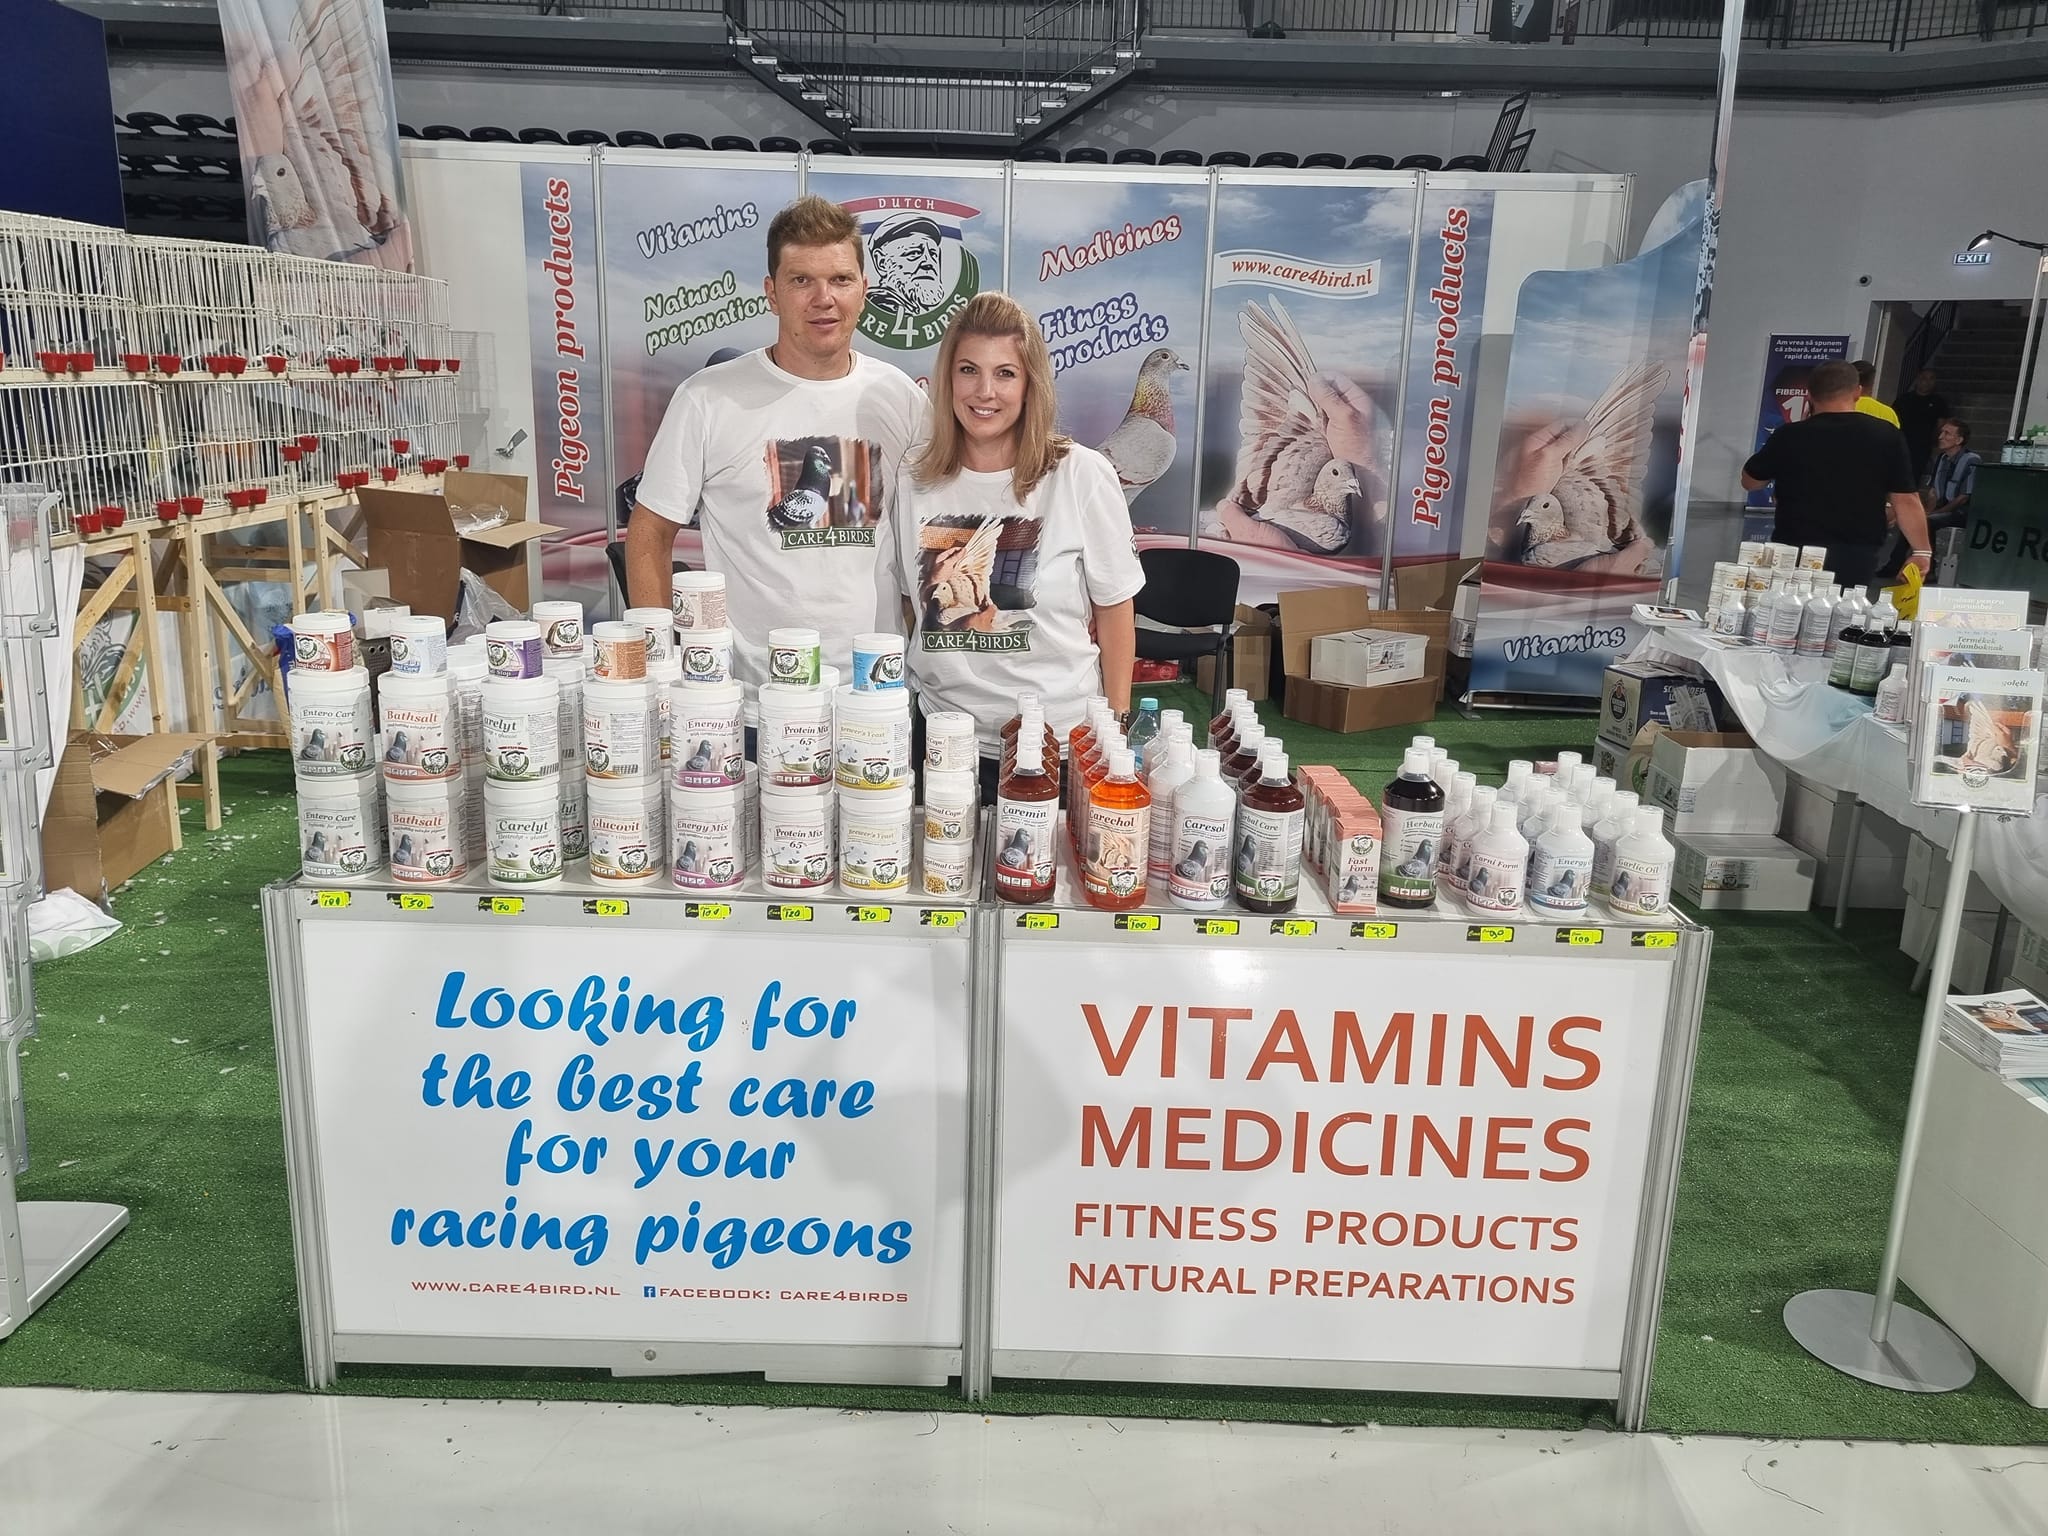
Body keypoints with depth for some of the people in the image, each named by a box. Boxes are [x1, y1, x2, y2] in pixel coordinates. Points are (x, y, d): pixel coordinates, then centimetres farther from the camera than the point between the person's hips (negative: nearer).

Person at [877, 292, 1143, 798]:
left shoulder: (1082, 476, -9)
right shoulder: (913, 477, 1)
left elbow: (1114, 609, -2)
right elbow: (903, 601, 11)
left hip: (1058, 739, -2)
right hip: (942, 737, 3)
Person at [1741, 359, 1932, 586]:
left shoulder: (1790, 436, -6)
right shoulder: (1887, 437, -3)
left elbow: (1750, 481, 9)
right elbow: (1906, 500, -3)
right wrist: (1921, 551, 5)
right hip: (1857, 559, 1)